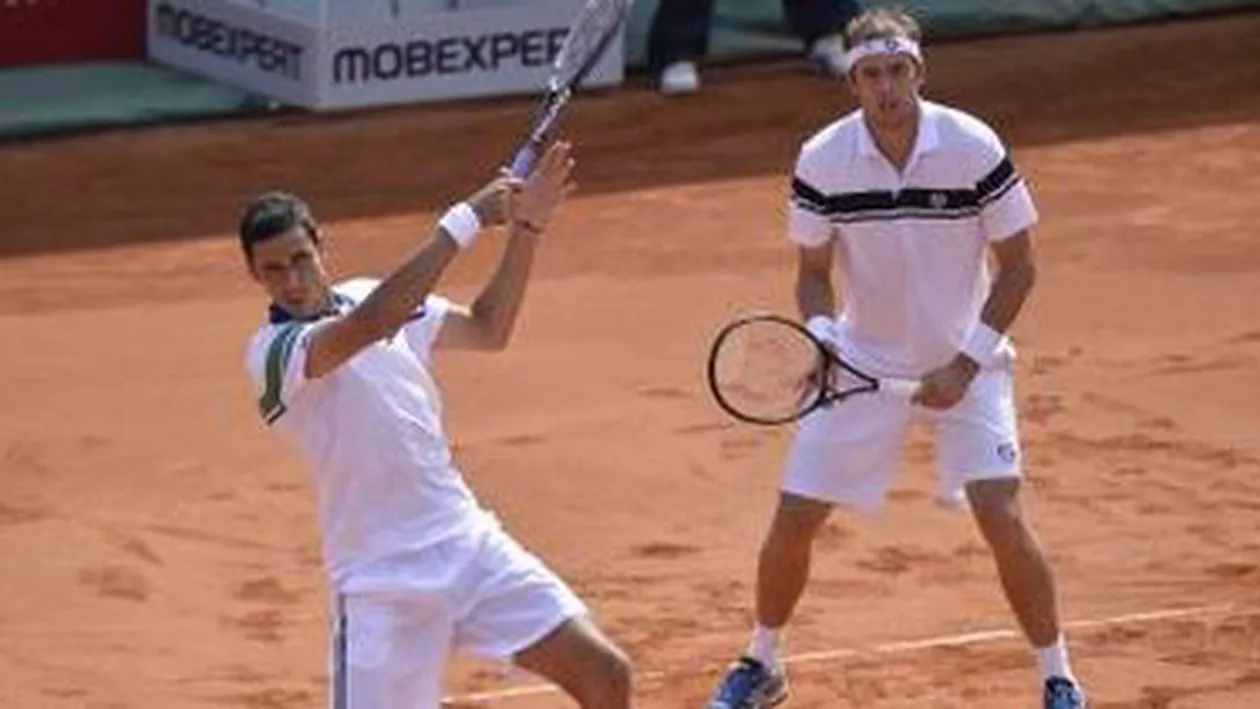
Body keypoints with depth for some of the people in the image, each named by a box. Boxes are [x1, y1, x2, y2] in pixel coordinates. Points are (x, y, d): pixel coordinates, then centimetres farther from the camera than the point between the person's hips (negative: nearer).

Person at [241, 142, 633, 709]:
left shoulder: (373, 297, 9)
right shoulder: (272, 351, -14)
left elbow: (488, 330, 21)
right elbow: (372, 325, -32)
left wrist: (525, 227, 8)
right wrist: (466, 221, -31)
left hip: (470, 542, 6)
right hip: (384, 584, -6)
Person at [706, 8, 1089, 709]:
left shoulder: (975, 147, -17)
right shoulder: (822, 162, -12)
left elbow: (1018, 266, -9)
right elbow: (813, 272, 2)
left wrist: (964, 366, -16)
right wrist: (821, 337, -19)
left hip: (966, 361, -2)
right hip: (864, 360, 2)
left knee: (1000, 513, -17)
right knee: (794, 518, 0)